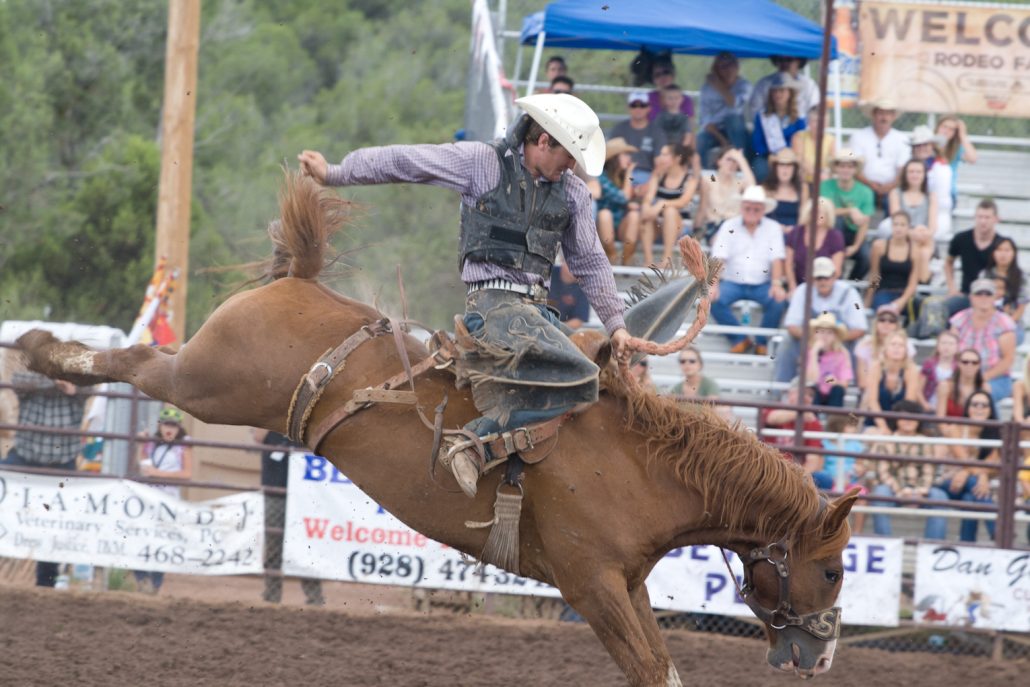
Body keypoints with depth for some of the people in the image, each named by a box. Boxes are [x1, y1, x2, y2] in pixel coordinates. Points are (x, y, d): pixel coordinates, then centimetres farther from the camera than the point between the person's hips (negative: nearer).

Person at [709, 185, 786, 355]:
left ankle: (763, 343, -6)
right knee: (715, 301, -27)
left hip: (762, 284, 0)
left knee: (778, 301, -29)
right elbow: (718, 258, -6)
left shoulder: (773, 228, 6)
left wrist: (776, 284, -22)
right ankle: (740, 339, -9)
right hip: (733, 282, 0)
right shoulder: (729, 226, 5)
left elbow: (777, 259, -5)